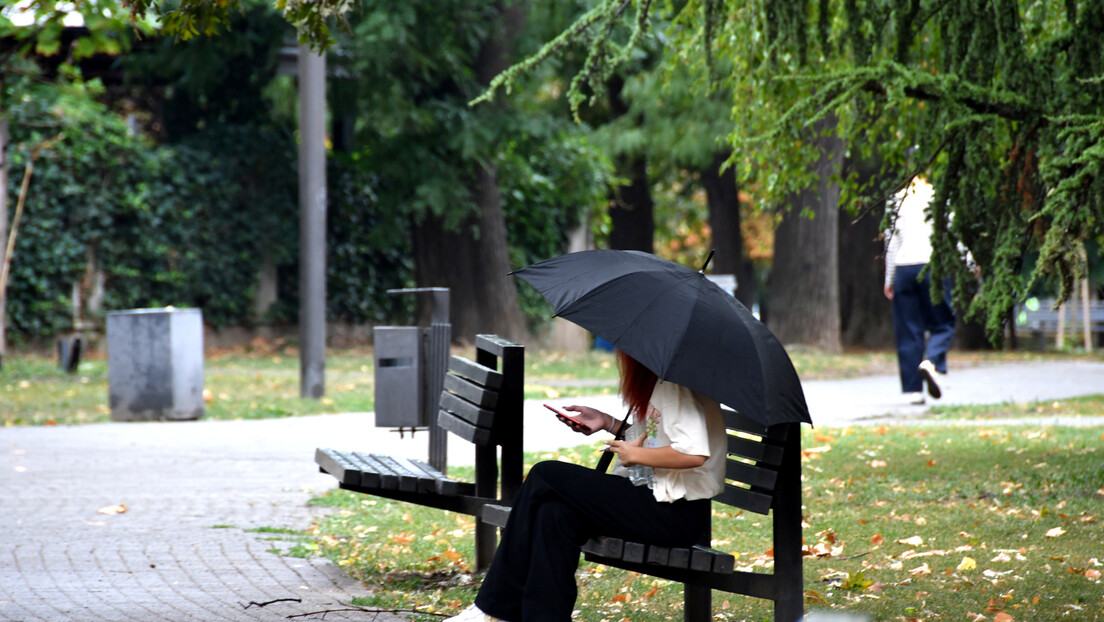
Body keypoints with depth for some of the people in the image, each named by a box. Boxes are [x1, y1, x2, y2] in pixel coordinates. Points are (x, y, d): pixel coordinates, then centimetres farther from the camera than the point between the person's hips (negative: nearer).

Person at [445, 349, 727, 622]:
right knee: (555, 514, -10)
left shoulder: (679, 386, -15)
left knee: (546, 477, -11)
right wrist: (608, 423, 15)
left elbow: (695, 453, -28)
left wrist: (634, 454, -14)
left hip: (677, 513, -10)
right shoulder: (658, 380, 16)